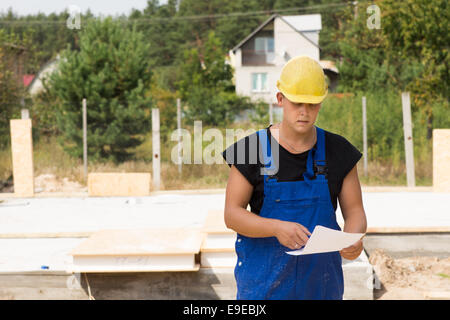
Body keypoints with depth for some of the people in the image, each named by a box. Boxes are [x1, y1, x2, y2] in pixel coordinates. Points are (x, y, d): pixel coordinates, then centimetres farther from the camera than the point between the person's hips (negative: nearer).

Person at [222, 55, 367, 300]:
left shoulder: (337, 151, 1)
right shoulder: (252, 149, -6)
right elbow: (232, 214, -8)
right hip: (264, 278, -2)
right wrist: (277, 227, -26)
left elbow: (354, 211, 3)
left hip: (321, 279, 2)